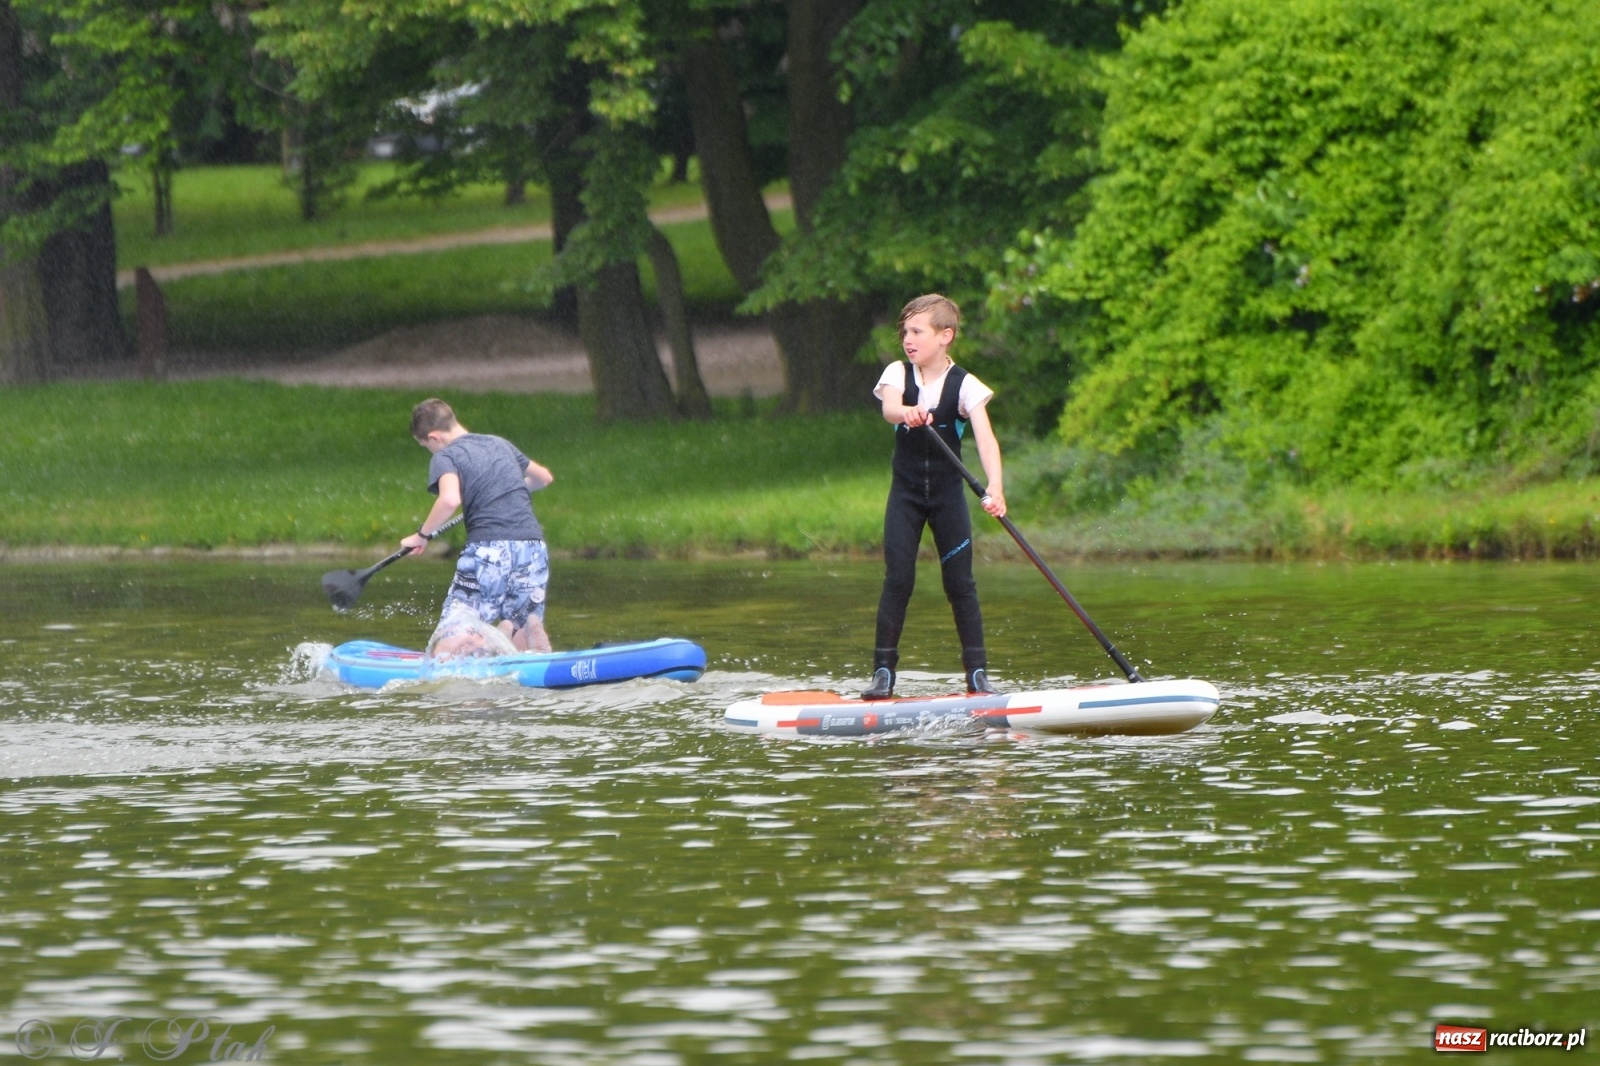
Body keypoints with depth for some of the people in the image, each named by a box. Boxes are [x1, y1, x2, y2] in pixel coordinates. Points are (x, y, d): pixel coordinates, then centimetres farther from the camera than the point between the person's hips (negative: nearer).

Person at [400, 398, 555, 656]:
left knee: (446, 652, -1)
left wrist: (422, 535, -4)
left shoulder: (445, 457, 1)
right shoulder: (501, 445, 21)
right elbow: (544, 477, 37)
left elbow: (450, 499, -19)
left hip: (488, 550, -5)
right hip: (533, 548, 5)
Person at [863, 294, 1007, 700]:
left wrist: (995, 488, -38)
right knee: (898, 579, -6)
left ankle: (977, 672, 4)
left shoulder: (964, 385, -9)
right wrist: (906, 413, -52)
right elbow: (889, 407, -26)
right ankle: (883, 672, -2)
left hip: (948, 491, -1)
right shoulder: (898, 374, -4)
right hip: (906, 492, 1)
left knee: (960, 582, -1)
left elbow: (985, 438, -22)